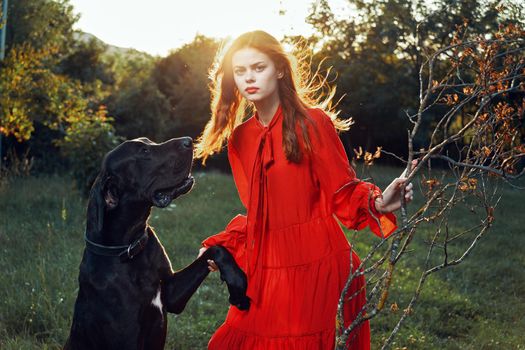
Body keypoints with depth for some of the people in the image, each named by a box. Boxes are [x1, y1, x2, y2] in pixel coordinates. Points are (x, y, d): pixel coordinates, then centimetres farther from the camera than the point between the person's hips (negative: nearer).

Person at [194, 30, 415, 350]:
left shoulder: (313, 123, -8)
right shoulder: (239, 138, 10)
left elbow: (343, 192, -8)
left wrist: (377, 204, -27)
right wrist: (220, 245, 8)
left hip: (315, 264, -5)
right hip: (267, 269, 6)